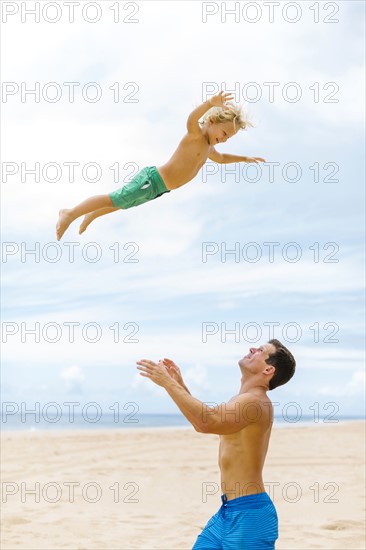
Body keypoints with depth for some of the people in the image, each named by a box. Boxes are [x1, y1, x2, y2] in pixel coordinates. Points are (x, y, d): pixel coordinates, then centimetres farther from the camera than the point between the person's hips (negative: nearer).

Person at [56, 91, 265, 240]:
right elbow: (192, 120, -43)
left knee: (122, 203, 26)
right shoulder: (196, 135, -18)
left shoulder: (208, 147, 11)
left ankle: (92, 216, 45)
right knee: (114, 200, -9)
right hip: (152, 180, -10)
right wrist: (211, 103, -59)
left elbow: (221, 158, 36)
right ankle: (70, 213, -1)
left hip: (158, 188, 10)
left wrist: (244, 158, 33)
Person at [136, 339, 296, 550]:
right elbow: (203, 424, 29)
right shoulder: (244, 400, 15)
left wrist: (167, 382, -25)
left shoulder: (256, 401, -18)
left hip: (249, 514, -10)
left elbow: (207, 422, -33)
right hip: (228, 511, 10)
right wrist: (179, 384, 20)